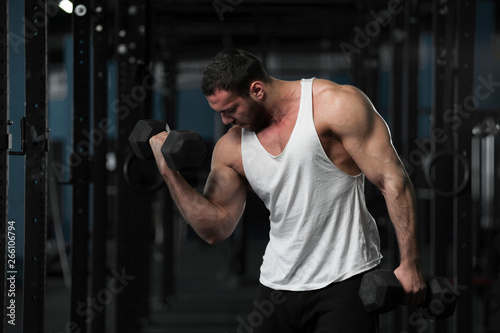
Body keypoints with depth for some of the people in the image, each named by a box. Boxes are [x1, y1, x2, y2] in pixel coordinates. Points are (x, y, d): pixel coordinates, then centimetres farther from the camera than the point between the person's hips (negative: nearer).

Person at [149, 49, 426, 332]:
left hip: (345, 278, -5)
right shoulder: (231, 147, 6)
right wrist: (171, 173, -4)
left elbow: (393, 181, -11)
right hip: (278, 285, 5)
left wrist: (410, 264, -14)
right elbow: (216, 228, 6)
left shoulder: (335, 104, -11)